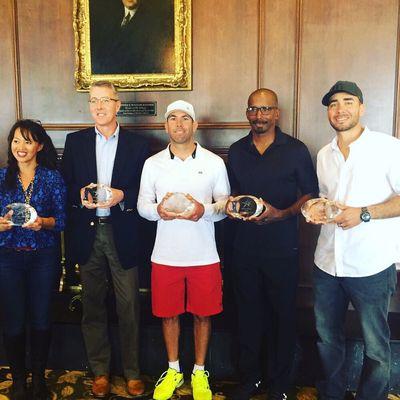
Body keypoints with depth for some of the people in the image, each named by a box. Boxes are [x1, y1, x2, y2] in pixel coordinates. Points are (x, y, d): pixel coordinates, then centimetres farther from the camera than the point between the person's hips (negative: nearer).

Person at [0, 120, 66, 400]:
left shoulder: (53, 178, 0)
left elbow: (62, 219, -1)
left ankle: (39, 377, 28)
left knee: (41, 319, 8)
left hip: (44, 257, -1)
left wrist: (43, 222, -20)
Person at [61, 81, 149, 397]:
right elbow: (66, 185, 8)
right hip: (88, 233, 2)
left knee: (129, 307, 3)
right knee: (93, 306, 11)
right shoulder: (75, 142, 8)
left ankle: (132, 372, 21)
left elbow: (145, 191, 2)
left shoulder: (137, 144, 3)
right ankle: (100, 371, 27)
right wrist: (80, 195, -12)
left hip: (123, 234, -2)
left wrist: (122, 196, -15)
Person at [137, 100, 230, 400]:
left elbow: (226, 203, 2)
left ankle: (199, 372, 32)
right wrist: (158, 210, -18)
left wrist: (204, 211, -19)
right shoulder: (152, 163, 3)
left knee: (203, 314, 11)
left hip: (204, 256, -1)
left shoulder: (215, 162, 0)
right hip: (165, 255, 1)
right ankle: (173, 371, 34)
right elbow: (142, 204, 5)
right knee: (169, 314, 13)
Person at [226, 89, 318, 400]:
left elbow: (310, 194, -2)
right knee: (248, 313, 13)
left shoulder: (295, 150, -3)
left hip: (282, 248, -3)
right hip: (245, 246, 3)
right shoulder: (237, 151, 8)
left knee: (283, 316, 7)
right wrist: (232, 206, -4)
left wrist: (281, 214, -17)